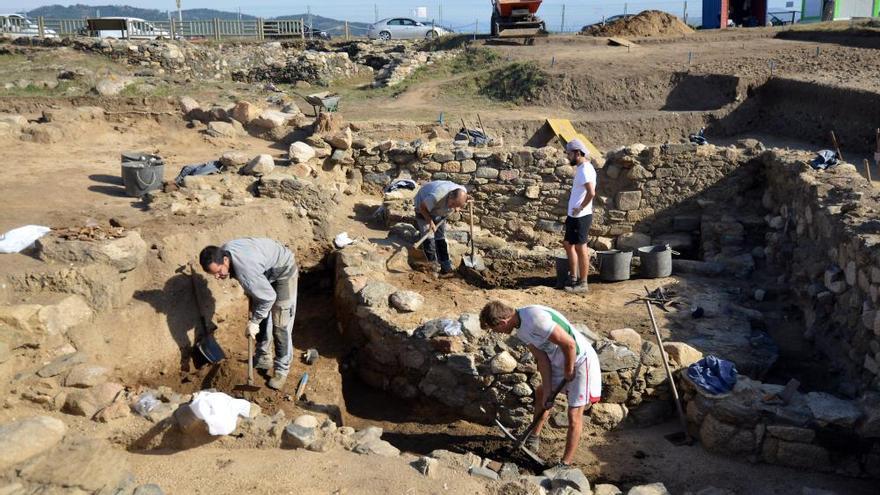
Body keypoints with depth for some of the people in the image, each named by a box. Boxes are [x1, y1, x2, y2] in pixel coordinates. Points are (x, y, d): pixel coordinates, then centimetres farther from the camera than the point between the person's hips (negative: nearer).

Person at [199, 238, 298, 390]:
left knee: (280, 324, -7)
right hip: (266, 272, 8)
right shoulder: (222, 252, -15)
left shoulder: (245, 269, -41)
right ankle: (262, 358, 29)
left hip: (284, 271, -8)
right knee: (260, 316, 13)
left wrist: (253, 322, -20)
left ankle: (282, 369, 4)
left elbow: (269, 297, -30)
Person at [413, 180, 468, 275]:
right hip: (424, 207, -5)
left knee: (441, 237, 7)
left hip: (439, 211, 5)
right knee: (428, 236, -12)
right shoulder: (436, 196, -47)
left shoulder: (462, 192, -28)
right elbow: (422, 207, -28)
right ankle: (433, 263, -1)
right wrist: (430, 221, -29)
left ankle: (446, 266, 14)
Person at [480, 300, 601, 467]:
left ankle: (565, 465, 5)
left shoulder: (535, 319, -31)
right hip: (560, 362, 10)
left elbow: (569, 344, -29)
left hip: (581, 361, -10)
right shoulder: (521, 329, -2)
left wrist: (569, 371, -14)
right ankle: (534, 437, 43)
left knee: (574, 416, -6)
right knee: (541, 393, 25)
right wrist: (547, 391, -6)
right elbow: (542, 358, -1)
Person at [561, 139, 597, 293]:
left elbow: (591, 193, -31)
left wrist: (580, 208, -21)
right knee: (568, 244, 18)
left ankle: (582, 283, 4)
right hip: (574, 216, 10)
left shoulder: (585, 170, -19)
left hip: (581, 216, -10)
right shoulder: (581, 168, 13)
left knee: (581, 248, -3)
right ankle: (573, 277, 28)